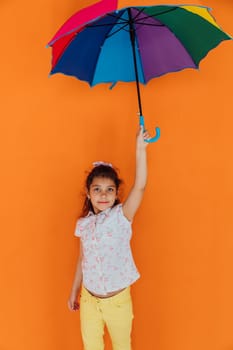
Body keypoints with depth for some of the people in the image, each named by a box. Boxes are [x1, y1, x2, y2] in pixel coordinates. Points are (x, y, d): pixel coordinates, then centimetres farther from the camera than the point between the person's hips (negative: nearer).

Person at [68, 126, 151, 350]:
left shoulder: (122, 215, -14)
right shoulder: (83, 224, -3)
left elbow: (139, 186, -30)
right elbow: (82, 260, 8)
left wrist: (140, 148, -38)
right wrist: (74, 292, 14)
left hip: (118, 300, -3)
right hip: (89, 299, 3)